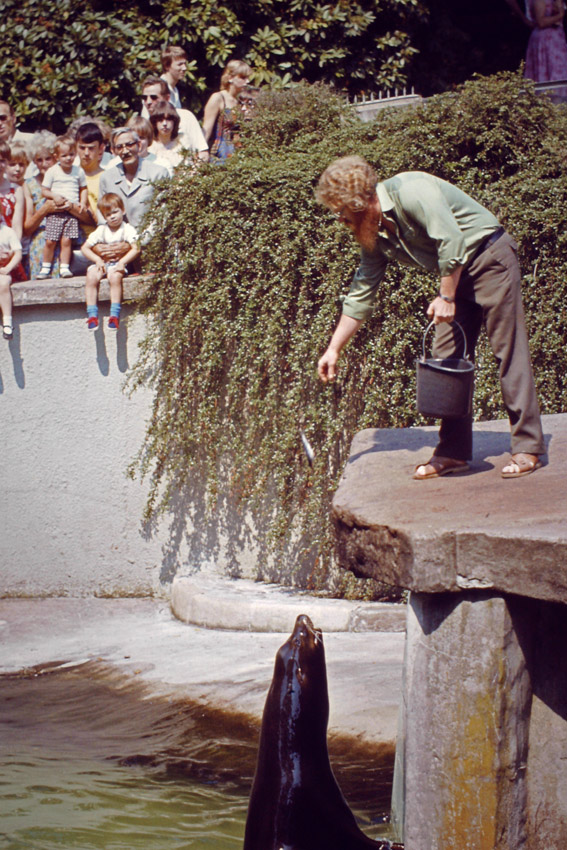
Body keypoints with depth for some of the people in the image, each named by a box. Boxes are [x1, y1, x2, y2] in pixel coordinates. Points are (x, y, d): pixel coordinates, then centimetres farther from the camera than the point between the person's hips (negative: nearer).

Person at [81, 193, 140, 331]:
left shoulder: (127, 229, 2)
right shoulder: (101, 230, 11)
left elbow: (135, 249, -10)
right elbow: (85, 247, 8)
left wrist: (122, 262, -22)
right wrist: (98, 260, -7)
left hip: (118, 264, -3)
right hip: (102, 263, 3)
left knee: (115, 276, -36)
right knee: (91, 277, -27)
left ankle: (115, 314, -32)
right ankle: (92, 314, -26)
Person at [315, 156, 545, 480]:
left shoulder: (409, 192, -22)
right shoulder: (374, 234, 5)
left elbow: (451, 241, -27)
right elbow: (361, 295, 11)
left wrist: (446, 297, -20)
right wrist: (334, 349, 11)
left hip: (490, 256, -9)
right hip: (457, 274, 9)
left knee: (510, 351, -8)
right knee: (446, 357, 2)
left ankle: (528, 448, -6)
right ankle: (454, 452, 7)